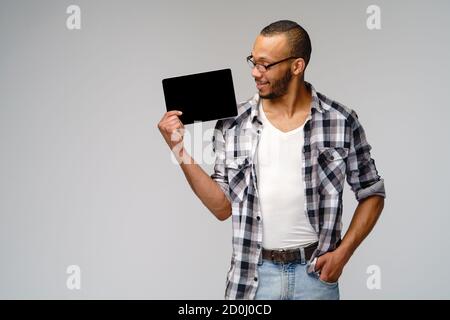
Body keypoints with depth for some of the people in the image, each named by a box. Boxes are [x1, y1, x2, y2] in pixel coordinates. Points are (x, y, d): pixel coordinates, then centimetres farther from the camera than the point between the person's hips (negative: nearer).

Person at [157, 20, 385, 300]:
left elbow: (372, 194, 3)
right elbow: (223, 207, 0)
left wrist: (343, 252, -7)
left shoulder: (341, 121, -6)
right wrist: (181, 151, -8)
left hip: (315, 272, -1)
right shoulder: (232, 125, -3)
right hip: (254, 274, 1)